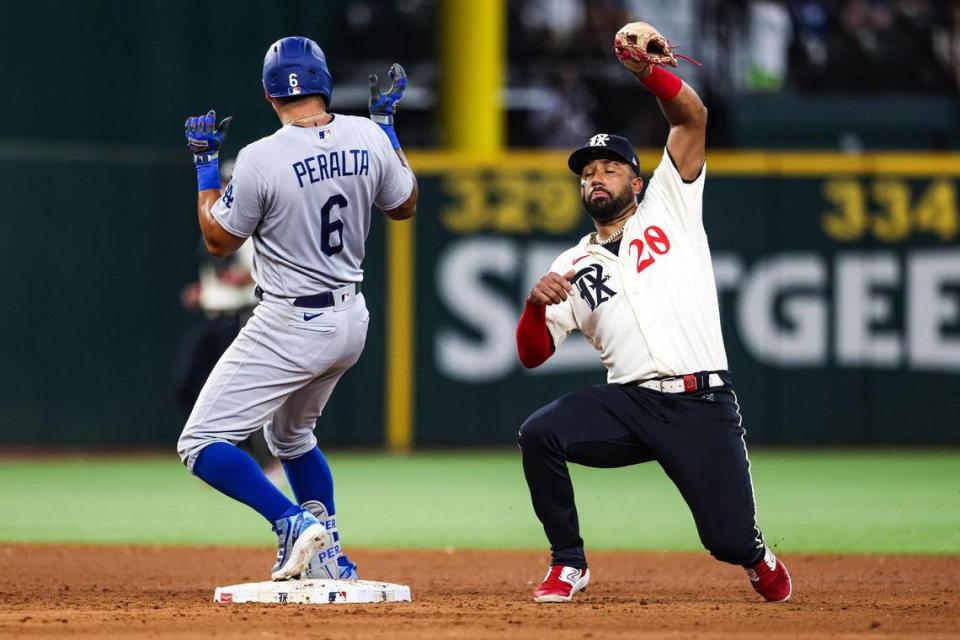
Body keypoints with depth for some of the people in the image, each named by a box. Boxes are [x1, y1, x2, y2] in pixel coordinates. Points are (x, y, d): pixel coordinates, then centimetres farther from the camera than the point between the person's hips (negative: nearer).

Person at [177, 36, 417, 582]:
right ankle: (329, 559, 30)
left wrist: (206, 162, 4)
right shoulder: (367, 138, -4)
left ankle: (296, 523, -22)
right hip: (351, 320, 7)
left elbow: (219, 240, -6)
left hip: (290, 327, -7)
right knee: (290, 435, 30)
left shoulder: (262, 160, -20)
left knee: (203, 444, -5)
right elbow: (405, 205, 14)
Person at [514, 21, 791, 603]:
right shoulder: (572, 267, 18)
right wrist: (536, 304, -8)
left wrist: (645, 68, -16)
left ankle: (757, 557, 30)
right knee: (539, 434, -24)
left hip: (702, 405, -3)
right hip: (628, 404, 3)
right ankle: (569, 565, -5)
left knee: (729, 539, -10)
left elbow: (693, 117, 0)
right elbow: (532, 355, 13)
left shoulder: (669, 208, 12)